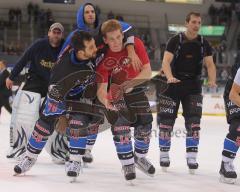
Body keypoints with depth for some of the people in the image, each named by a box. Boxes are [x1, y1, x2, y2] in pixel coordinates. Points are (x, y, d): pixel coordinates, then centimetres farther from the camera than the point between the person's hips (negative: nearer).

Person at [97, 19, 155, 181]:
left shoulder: (136, 44, -24)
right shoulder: (103, 58, -29)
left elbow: (147, 71, -23)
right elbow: (101, 87, -32)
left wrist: (131, 83, -37)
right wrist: (105, 99, -54)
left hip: (135, 88, 3)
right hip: (115, 90, -3)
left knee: (145, 123, 2)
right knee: (120, 124, -19)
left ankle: (140, 157, 27)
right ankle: (127, 163, -4)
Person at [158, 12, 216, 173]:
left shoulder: (203, 43, 3)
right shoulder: (176, 41, -7)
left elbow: (210, 64, 0)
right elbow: (166, 61, -16)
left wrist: (212, 80, -20)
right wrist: (169, 77, -35)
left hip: (193, 87, 2)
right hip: (173, 85, -2)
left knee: (193, 122, -5)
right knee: (166, 120, -1)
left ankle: (192, 157, -2)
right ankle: (164, 155, 12)